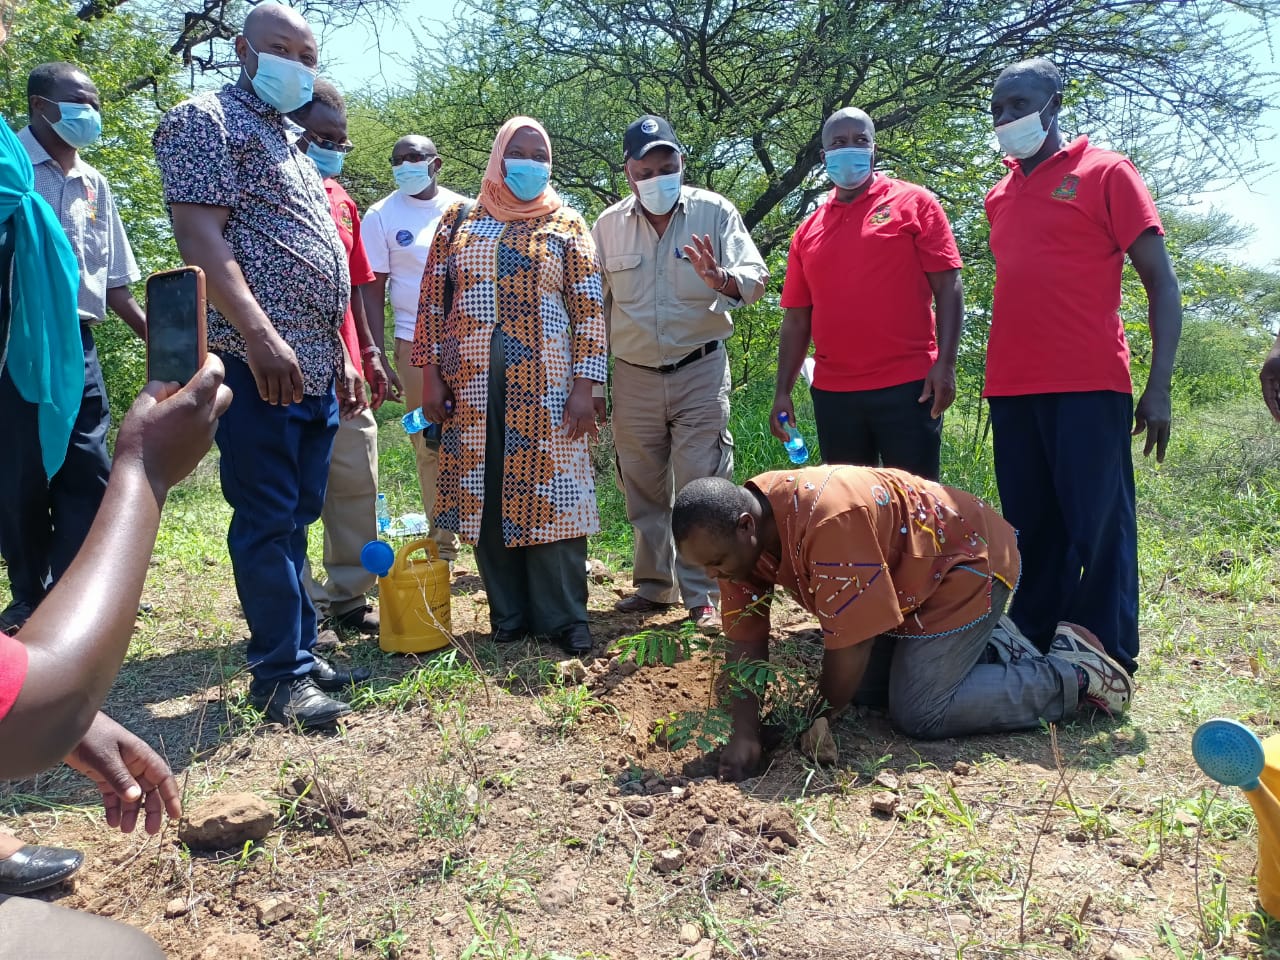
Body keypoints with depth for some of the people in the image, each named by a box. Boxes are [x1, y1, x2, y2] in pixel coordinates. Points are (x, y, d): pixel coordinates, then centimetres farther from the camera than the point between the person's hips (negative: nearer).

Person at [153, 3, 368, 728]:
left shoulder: (293, 150, 25)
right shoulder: (208, 120, -1)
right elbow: (199, 236, -15)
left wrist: (342, 356, 22)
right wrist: (260, 336, -25)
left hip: (314, 369, 9)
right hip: (257, 363, -8)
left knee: (297, 519, 12)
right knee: (267, 521, -5)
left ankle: (300, 649, 21)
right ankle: (281, 673, 3)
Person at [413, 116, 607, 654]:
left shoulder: (566, 225, 8)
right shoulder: (459, 221, 12)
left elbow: (588, 308, 1)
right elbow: (432, 299, 10)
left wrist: (584, 384, -7)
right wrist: (431, 375, 2)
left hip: (545, 386, -2)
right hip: (472, 388, 2)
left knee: (550, 494, -3)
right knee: (484, 496, 5)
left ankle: (563, 617, 7)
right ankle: (508, 615, 17)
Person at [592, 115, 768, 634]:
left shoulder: (714, 212, -4)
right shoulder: (608, 225, 4)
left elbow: (756, 278, -11)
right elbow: (595, 305, 11)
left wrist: (722, 279, -34)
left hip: (700, 371, -3)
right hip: (634, 377, 4)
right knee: (643, 490, 11)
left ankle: (703, 595, 8)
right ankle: (654, 585, 27)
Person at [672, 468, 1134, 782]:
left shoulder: (826, 522, -39)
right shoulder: (738, 533, -12)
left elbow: (849, 643, -32)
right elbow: (745, 642, -9)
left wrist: (821, 720, -15)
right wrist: (744, 733, -20)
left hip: (965, 563, -9)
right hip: (907, 580, 9)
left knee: (919, 714, -13)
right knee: (865, 687, 8)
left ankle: (1075, 675, 0)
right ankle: (988, 648, 21)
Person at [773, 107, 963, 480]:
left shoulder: (914, 204, 3)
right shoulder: (808, 230, 12)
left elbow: (948, 286, -2)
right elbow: (797, 318, 13)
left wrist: (945, 363, -13)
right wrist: (783, 391, 6)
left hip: (908, 386, -3)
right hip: (832, 393, 4)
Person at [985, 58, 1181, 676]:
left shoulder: (1104, 173, 2)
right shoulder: (1000, 195, 17)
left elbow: (1162, 284, -1)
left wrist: (1159, 386, -10)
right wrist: (999, 381, 14)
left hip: (1088, 389, -5)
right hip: (1013, 391, 5)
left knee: (1098, 530, -2)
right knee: (1030, 530, 10)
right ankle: (1031, 651, 20)